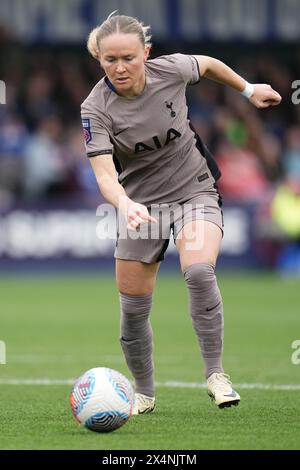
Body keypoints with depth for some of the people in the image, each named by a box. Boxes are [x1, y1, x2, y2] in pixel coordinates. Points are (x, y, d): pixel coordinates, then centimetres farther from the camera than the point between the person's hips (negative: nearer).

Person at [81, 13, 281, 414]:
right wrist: (124, 204, -51)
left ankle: (215, 374, -17)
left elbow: (208, 64, 9)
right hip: (140, 203, 1)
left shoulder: (171, 70, -16)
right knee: (133, 308, 4)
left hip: (194, 190, -1)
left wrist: (248, 89, 18)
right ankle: (144, 393, 28)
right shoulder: (96, 109, -20)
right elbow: (104, 173, -31)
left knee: (199, 271, -29)